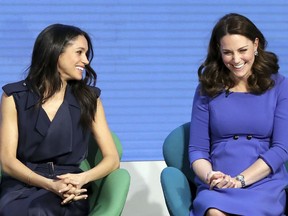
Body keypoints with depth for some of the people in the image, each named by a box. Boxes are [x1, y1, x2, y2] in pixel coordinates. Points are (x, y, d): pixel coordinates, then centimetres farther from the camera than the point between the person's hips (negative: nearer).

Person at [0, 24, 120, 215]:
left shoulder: (88, 99, 10)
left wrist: (81, 178, -16)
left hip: (68, 192, 0)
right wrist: (49, 184, -19)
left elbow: (112, 158, 6)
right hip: (21, 186, 0)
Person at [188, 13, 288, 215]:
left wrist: (238, 180, -13)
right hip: (215, 189, 1)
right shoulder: (208, 89, 10)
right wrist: (209, 176, -15)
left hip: (264, 185, -1)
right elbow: (197, 149, 8)